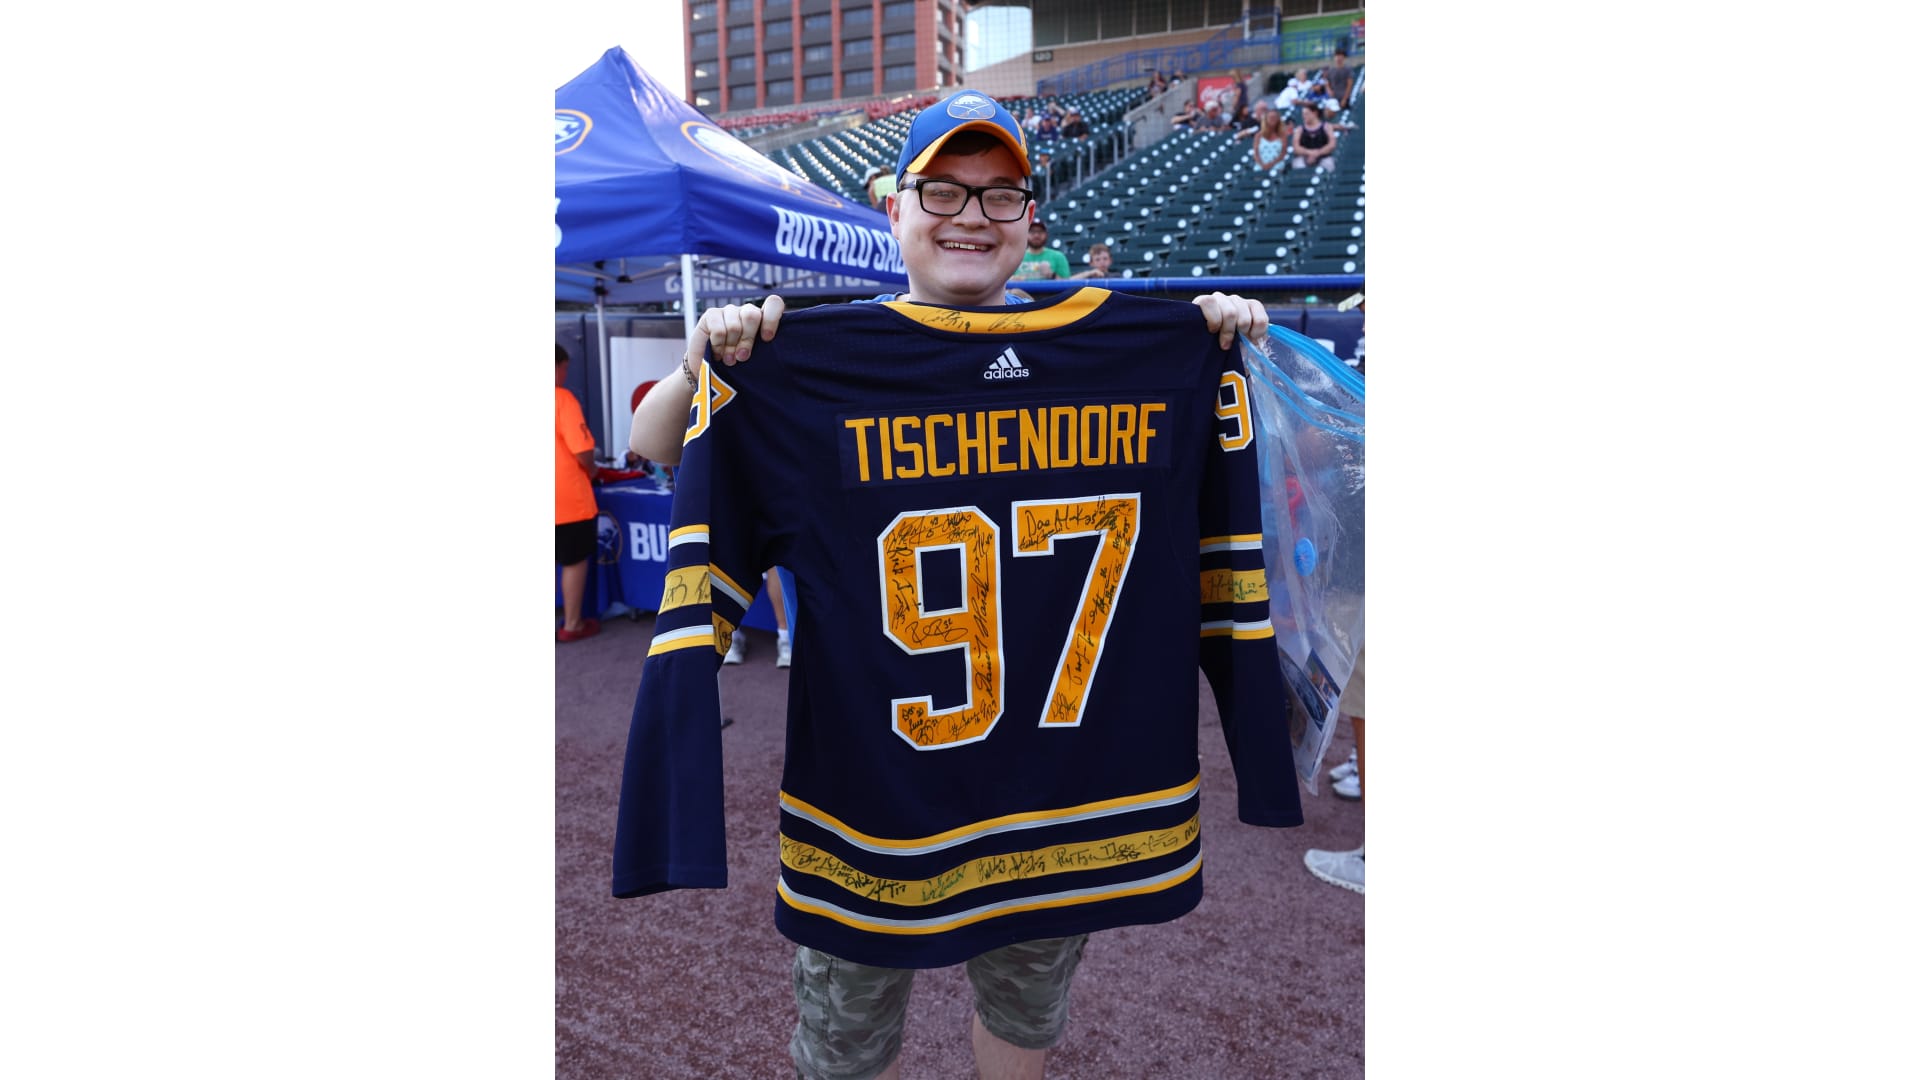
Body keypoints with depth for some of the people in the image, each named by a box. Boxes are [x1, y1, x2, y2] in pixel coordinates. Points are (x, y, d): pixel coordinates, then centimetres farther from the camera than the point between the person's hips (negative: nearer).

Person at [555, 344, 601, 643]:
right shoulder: (562, 398, -15)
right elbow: (581, 450, -19)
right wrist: (592, 469, 2)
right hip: (568, 499, -5)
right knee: (574, 561, 10)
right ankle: (572, 625, 18)